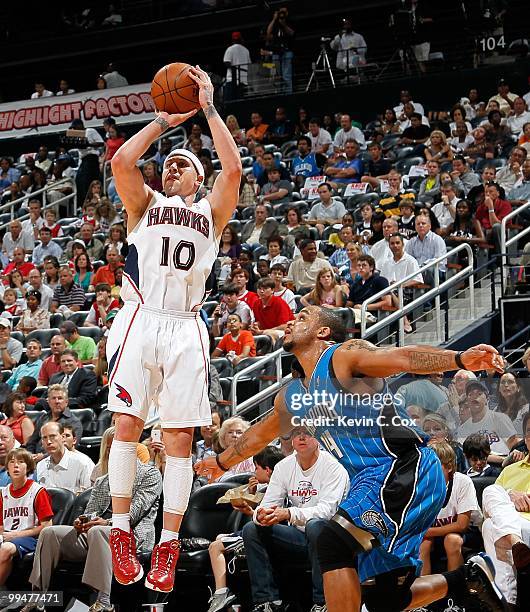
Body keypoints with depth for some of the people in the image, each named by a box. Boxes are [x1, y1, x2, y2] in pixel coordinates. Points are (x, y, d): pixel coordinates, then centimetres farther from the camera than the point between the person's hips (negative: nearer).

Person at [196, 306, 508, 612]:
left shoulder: (344, 355, -6)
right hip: (372, 481, 9)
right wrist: (222, 462, 54)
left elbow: (404, 357, -22)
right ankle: (470, 576, 20)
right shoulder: (291, 397, 19)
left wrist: (459, 359, -39)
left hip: (407, 468, -9)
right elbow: (260, 434, 38)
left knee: (334, 543, -24)